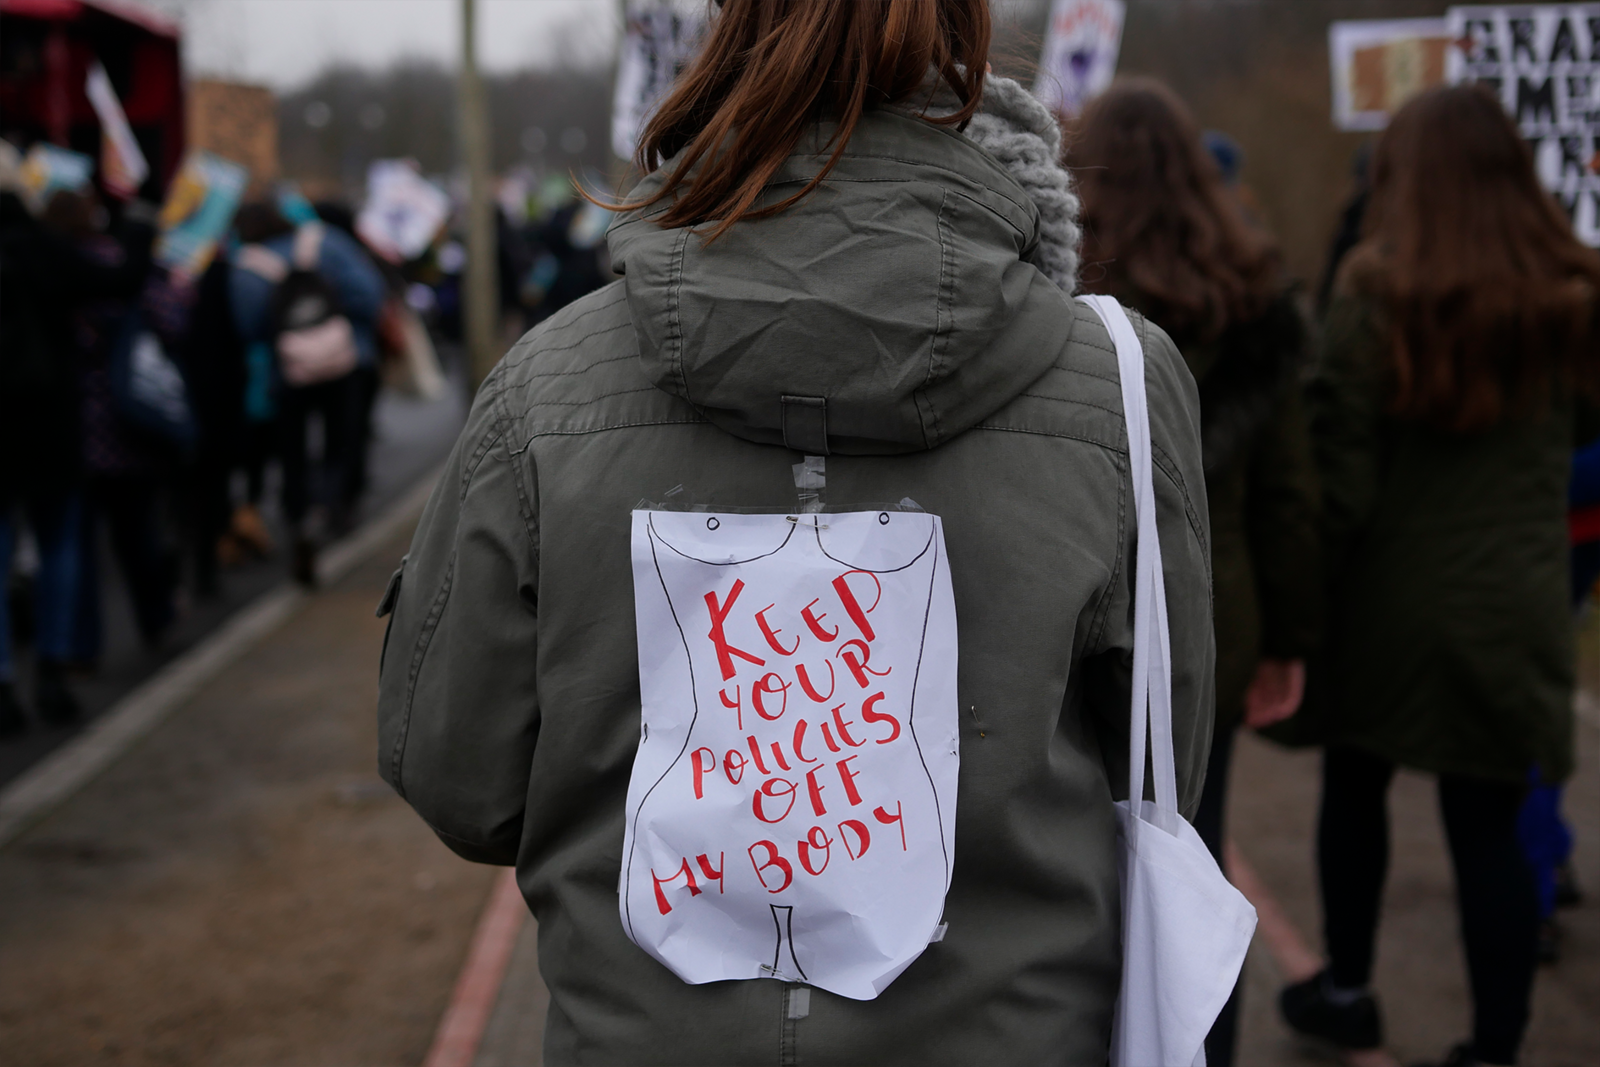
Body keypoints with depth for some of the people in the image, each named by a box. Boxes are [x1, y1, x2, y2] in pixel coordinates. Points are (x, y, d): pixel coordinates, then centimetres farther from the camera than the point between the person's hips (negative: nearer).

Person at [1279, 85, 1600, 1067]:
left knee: (1355, 788, 20)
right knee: (1488, 826, 7)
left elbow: (1341, 474, -13)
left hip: (1391, 598, -2)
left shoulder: (1377, 294, -12)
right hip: (1517, 607, 2)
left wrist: (1308, 594, -3)